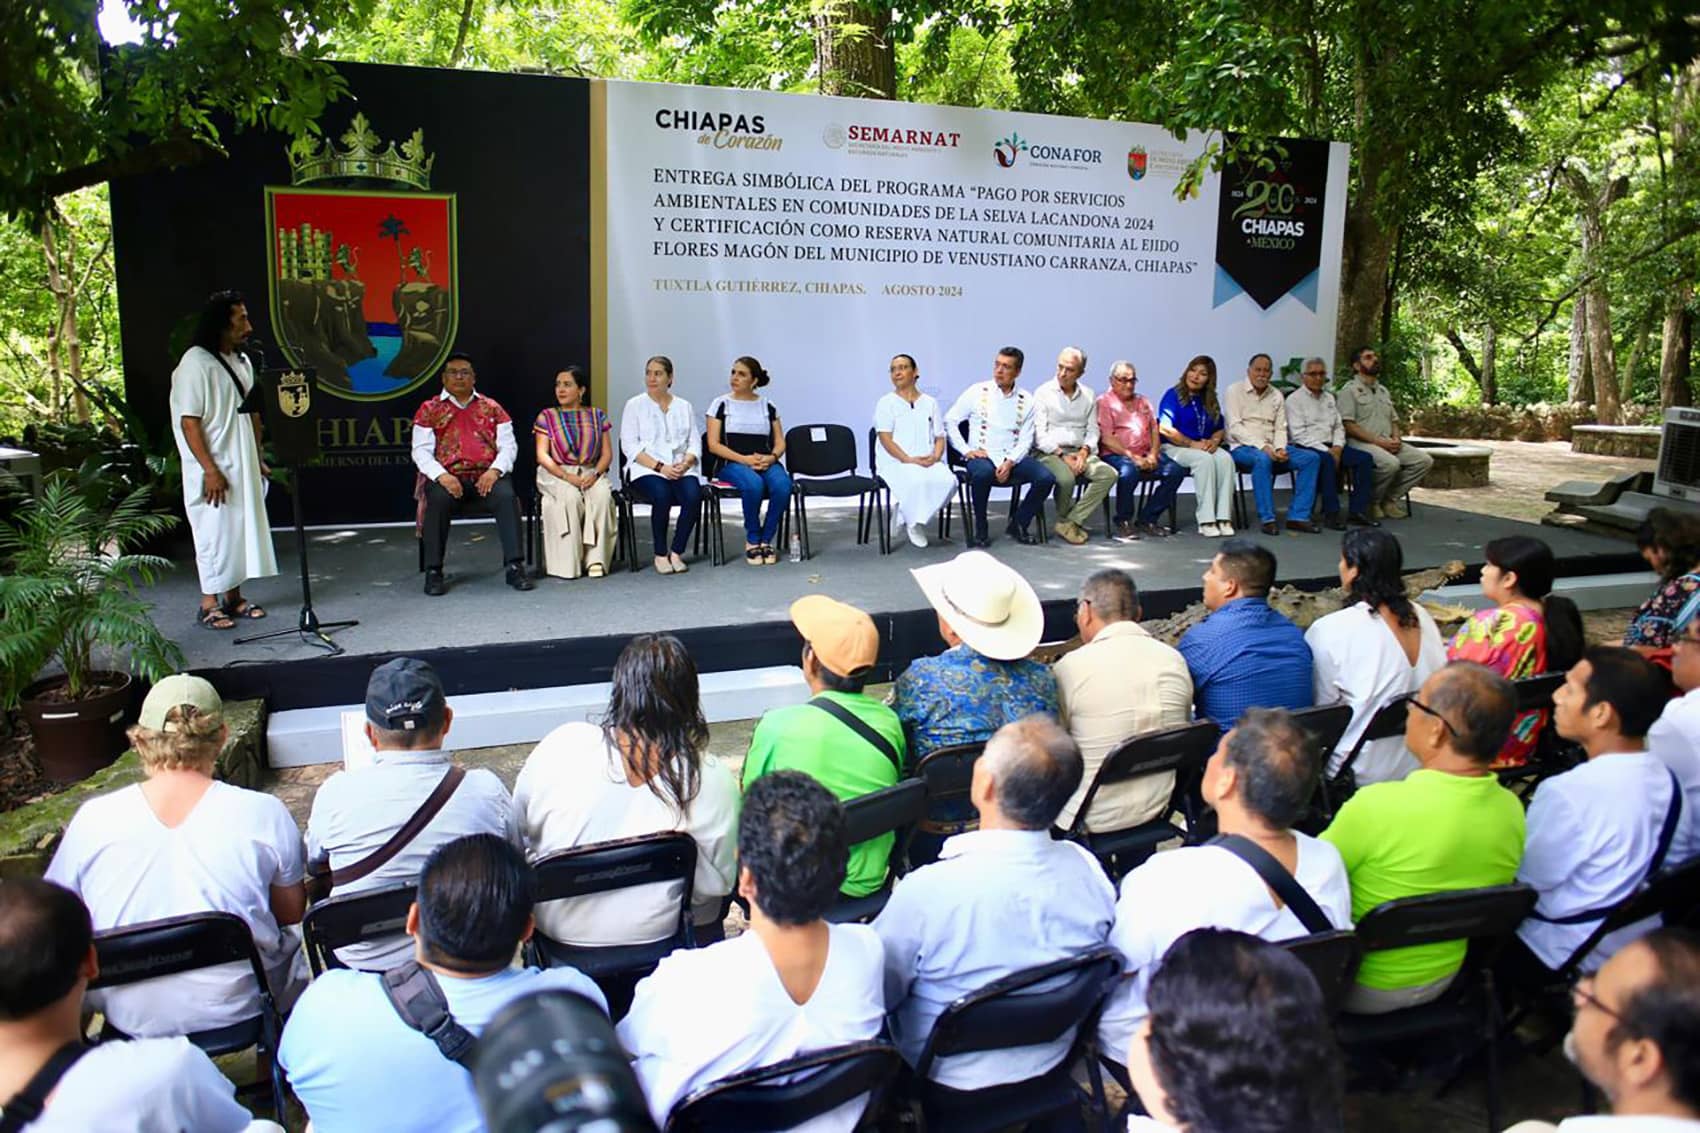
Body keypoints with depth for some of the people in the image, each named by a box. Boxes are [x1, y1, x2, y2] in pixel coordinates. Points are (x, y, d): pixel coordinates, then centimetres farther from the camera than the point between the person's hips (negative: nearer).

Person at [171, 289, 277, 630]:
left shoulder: (241, 361, 11)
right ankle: (209, 605, 8)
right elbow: (189, 422, -17)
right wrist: (210, 470, -21)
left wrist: (258, 459, 14)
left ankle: (233, 597, 23)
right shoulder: (196, 364, -14)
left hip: (242, 467, 8)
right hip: (215, 471, -8)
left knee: (243, 528, 12)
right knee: (215, 533, -2)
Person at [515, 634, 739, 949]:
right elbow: (719, 884, -10)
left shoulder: (561, 746, -18)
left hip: (557, 934, 2)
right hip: (656, 939, -2)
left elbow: (517, 830, -2)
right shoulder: (712, 779, -20)